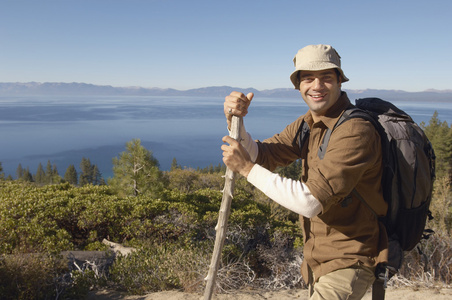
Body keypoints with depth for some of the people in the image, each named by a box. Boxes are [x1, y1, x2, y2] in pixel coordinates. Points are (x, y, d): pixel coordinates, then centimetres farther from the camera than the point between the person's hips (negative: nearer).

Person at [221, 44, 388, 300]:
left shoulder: (356, 132, -26)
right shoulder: (308, 125, 2)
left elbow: (310, 202, -31)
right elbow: (261, 157, -2)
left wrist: (247, 168, -27)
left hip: (349, 263, -8)